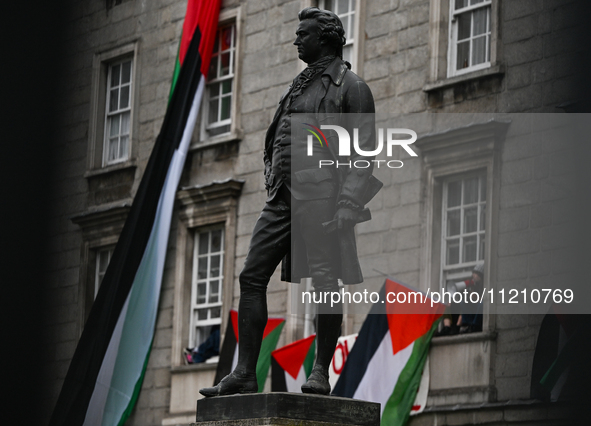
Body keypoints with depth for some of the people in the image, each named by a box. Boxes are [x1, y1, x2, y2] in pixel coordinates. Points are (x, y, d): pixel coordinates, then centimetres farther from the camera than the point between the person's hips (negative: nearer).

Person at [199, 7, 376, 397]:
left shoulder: (351, 87, 0)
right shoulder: (300, 86, 24)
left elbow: (364, 156, -8)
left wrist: (347, 211, -18)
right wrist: (274, 188, 16)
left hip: (320, 199, -7)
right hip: (283, 199, 8)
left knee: (324, 284, -7)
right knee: (252, 277, -1)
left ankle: (321, 372, -1)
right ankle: (245, 373, -2)